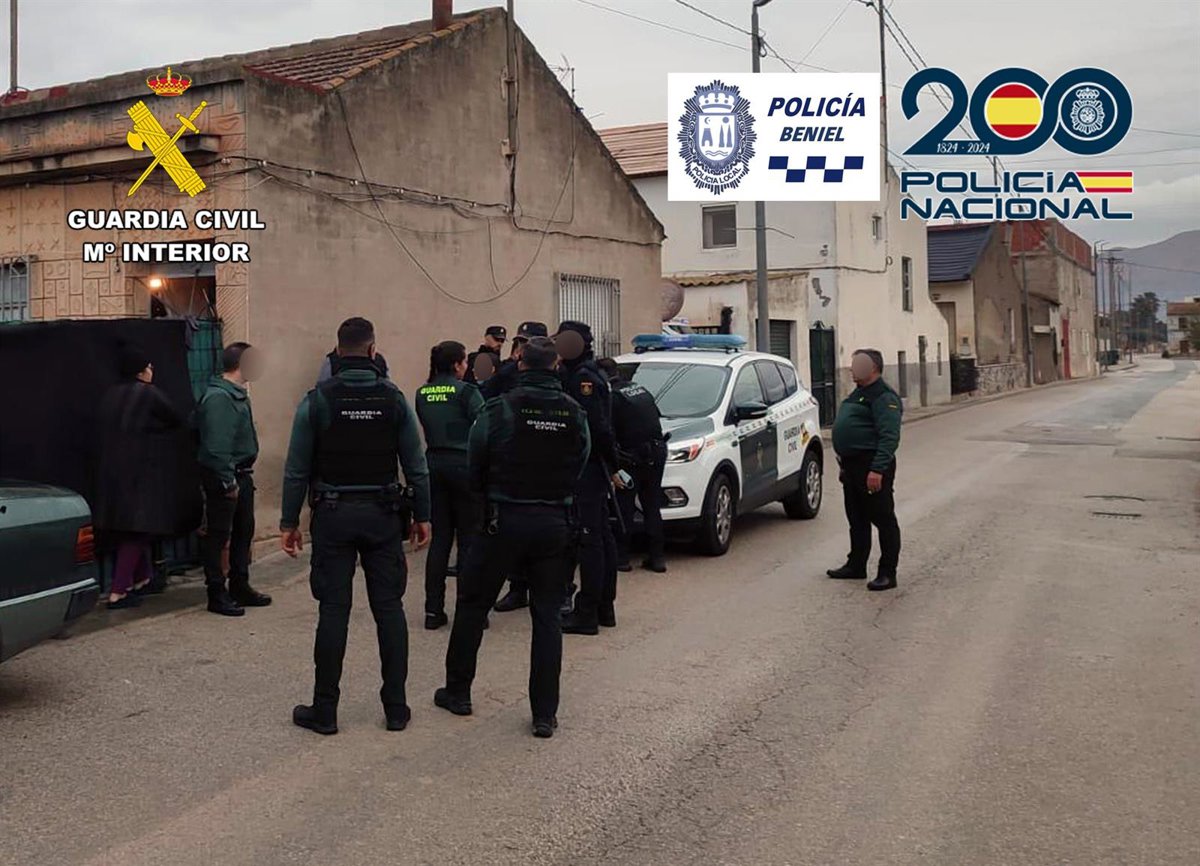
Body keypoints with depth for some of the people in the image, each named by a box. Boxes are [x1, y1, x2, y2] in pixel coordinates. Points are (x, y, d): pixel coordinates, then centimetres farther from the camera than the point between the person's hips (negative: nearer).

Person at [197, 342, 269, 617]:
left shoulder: (238, 395, 12)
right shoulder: (218, 398, -19)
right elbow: (216, 446, -23)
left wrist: (245, 473, 14)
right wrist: (228, 482, -22)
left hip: (241, 473, 10)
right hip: (223, 477, -10)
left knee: (244, 530, 16)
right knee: (218, 535, 0)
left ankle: (240, 586, 28)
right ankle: (216, 594, 8)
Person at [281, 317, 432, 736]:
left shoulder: (317, 400, -4)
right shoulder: (394, 399, 0)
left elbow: (297, 469, -3)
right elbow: (415, 465, 1)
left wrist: (289, 521, 5)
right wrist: (422, 516, 10)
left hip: (333, 515, -1)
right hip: (382, 514, 1)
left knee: (333, 611, 3)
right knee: (389, 608, 6)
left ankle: (324, 710, 11)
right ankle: (396, 708, 12)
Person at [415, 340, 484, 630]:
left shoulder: (422, 394, 8)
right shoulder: (466, 391, -10)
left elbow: (425, 426, 12)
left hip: (434, 464, 5)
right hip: (464, 465, -5)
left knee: (439, 537, 10)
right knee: (468, 538, 2)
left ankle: (433, 610, 11)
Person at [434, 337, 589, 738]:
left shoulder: (499, 409, -9)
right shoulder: (575, 414, 0)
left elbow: (475, 468, -1)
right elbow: (579, 468, 6)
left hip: (506, 520, -2)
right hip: (555, 522, 3)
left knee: (472, 605, 15)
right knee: (547, 615, 9)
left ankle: (457, 692, 26)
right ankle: (545, 714, 9)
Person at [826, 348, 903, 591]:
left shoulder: (883, 397, -14)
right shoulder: (859, 394, 18)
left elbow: (889, 437, -23)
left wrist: (877, 469, -29)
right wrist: (844, 463, 23)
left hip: (872, 467, -10)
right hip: (852, 465, 10)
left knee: (884, 520, -3)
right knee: (857, 520, 17)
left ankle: (887, 573, 1)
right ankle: (856, 566, 28)